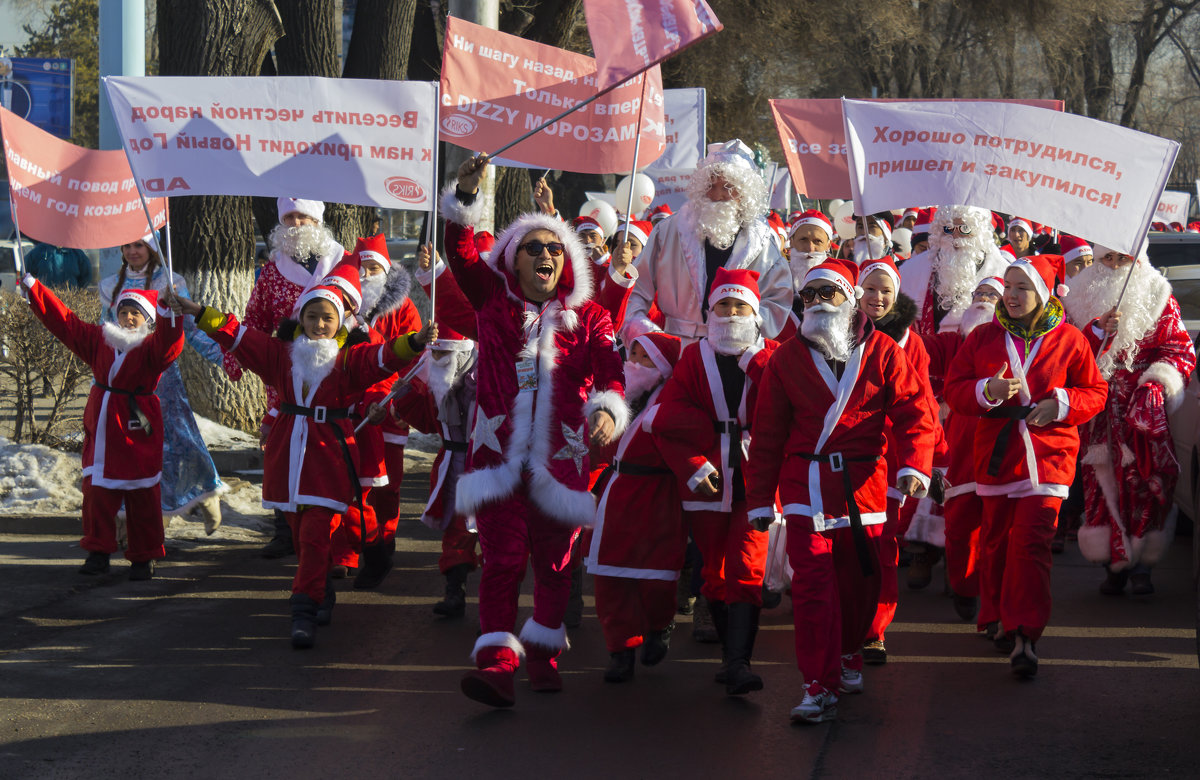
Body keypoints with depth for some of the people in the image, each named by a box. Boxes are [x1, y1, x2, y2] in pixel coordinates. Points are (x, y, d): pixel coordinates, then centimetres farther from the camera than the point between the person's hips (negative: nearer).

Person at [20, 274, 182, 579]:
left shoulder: (152, 348, -6)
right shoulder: (99, 339, 9)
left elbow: (169, 342, -29)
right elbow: (64, 321, 12)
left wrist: (168, 312, -46)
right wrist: (33, 288, 10)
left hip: (137, 431, -4)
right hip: (101, 427, 5)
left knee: (141, 497, 1)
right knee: (97, 491, 4)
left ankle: (144, 557, 10)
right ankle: (98, 553, 14)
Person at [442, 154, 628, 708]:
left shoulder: (588, 317, 8)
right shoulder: (493, 300, 10)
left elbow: (609, 368, -6)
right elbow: (460, 254, -3)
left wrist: (608, 409, -27)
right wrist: (465, 196, -17)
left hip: (561, 456, 1)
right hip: (498, 454, -1)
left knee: (554, 562, 10)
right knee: (503, 559, -11)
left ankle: (542, 652, 26)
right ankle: (497, 661, -17)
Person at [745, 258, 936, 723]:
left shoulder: (882, 353, 2)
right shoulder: (787, 359, 6)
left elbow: (913, 413, -3)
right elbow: (767, 434, 9)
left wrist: (913, 467, -20)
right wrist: (760, 499, 8)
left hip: (863, 484, 0)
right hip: (806, 485, 0)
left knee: (860, 579, 10)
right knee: (812, 581, -9)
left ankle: (849, 657, 36)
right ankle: (820, 686, -6)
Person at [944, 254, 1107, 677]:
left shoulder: (1068, 340, 2)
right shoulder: (983, 337, 6)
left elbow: (1096, 392, 6)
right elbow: (954, 389, 4)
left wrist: (1061, 404, -12)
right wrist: (987, 391, -15)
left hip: (1047, 457, -3)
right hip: (997, 453, 3)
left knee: (1032, 542, -13)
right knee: (995, 540, 10)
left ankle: (1025, 638, -13)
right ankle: (997, 617, 31)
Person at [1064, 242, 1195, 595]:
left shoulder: (1158, 297, 9)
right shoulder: (1083, 295, 12)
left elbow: (1181, 349, 7)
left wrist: (1160, 379, -11)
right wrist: (1098, 330, -13)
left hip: (1144, 407, -1)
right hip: (1099, 405, 1)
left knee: (1145, 480, -11)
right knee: (1104, 481, -7)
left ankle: (1141, 565, -6)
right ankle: (1114, 565, 0)